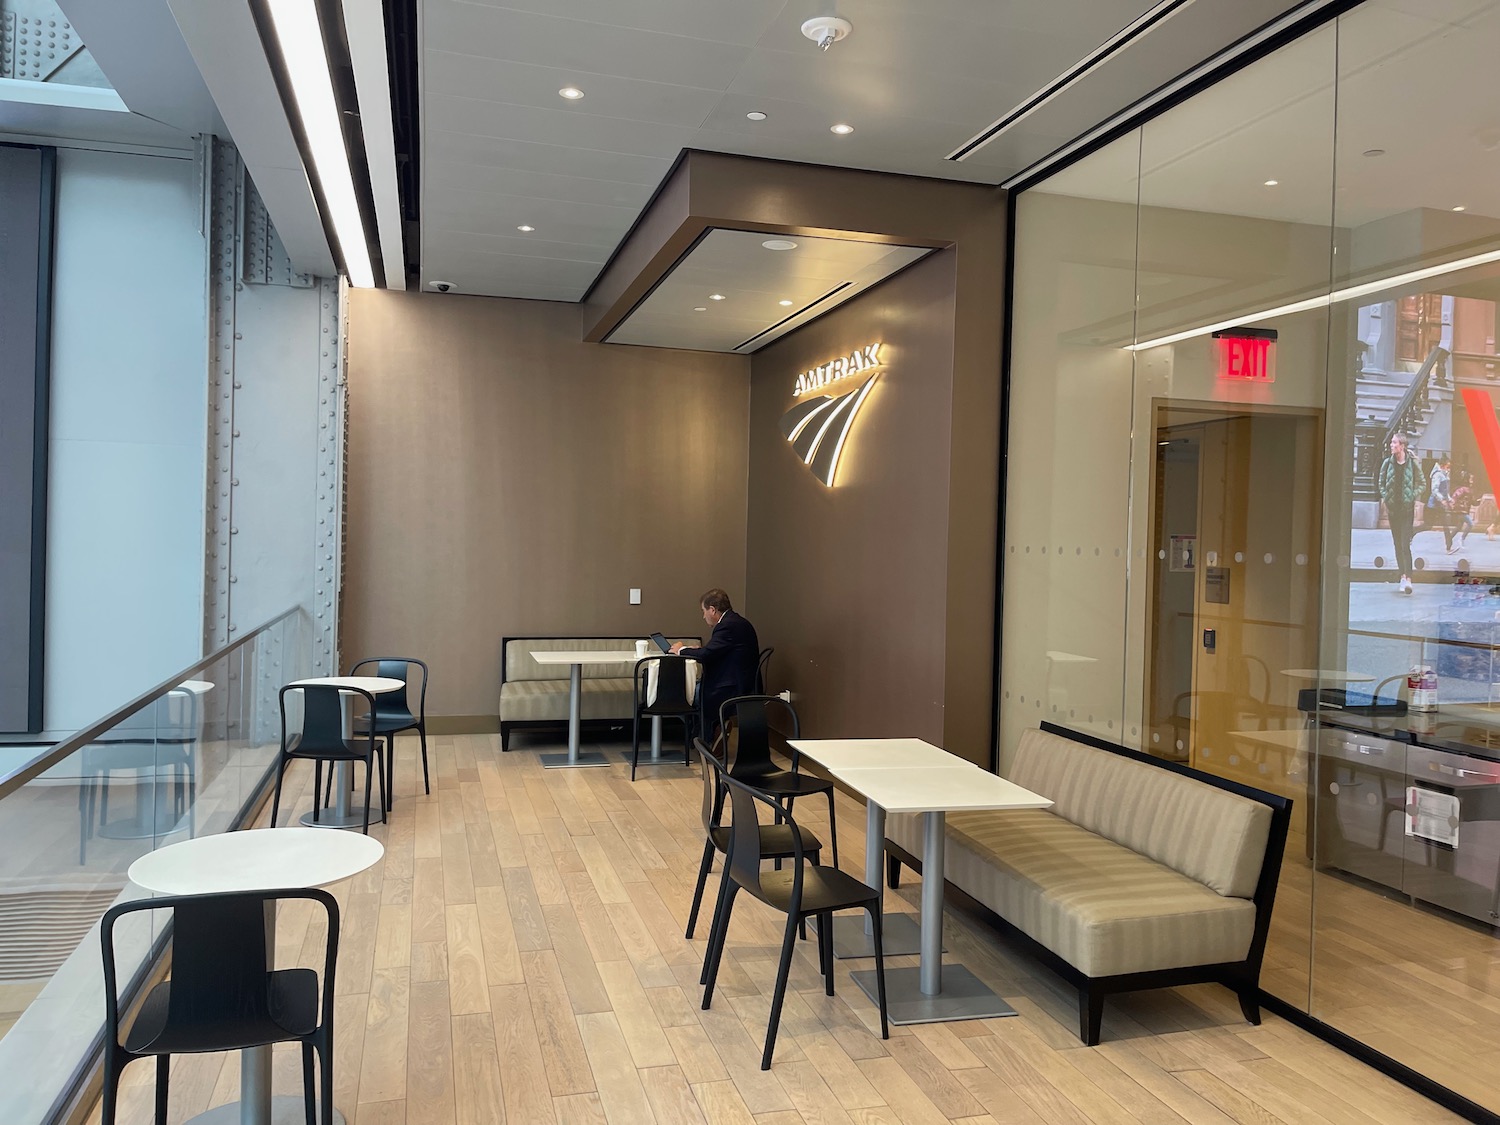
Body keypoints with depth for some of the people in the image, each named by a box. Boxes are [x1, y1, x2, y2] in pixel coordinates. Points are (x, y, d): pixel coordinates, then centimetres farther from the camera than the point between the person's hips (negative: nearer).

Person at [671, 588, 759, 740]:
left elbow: (705, 656, -21)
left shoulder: (728, 626, -18)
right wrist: (700, 649, 10)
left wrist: (681, 650, -5)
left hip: (733, 690, -10)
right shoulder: (738, 623, 13)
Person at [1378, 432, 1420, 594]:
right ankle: (1403, 576, 18)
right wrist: (1385, 499, 2)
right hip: (1392, 508, 4)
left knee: (1405, 545, -12)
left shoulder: (1412, 463, -4)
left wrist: (1412, 496, -6)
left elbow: (1421, 483, 5)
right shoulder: (1387, 463, 4)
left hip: (1407, 508, -4)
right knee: (1397, 544, 9)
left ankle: (1408, 579, -17)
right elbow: (1382, 483, 13)